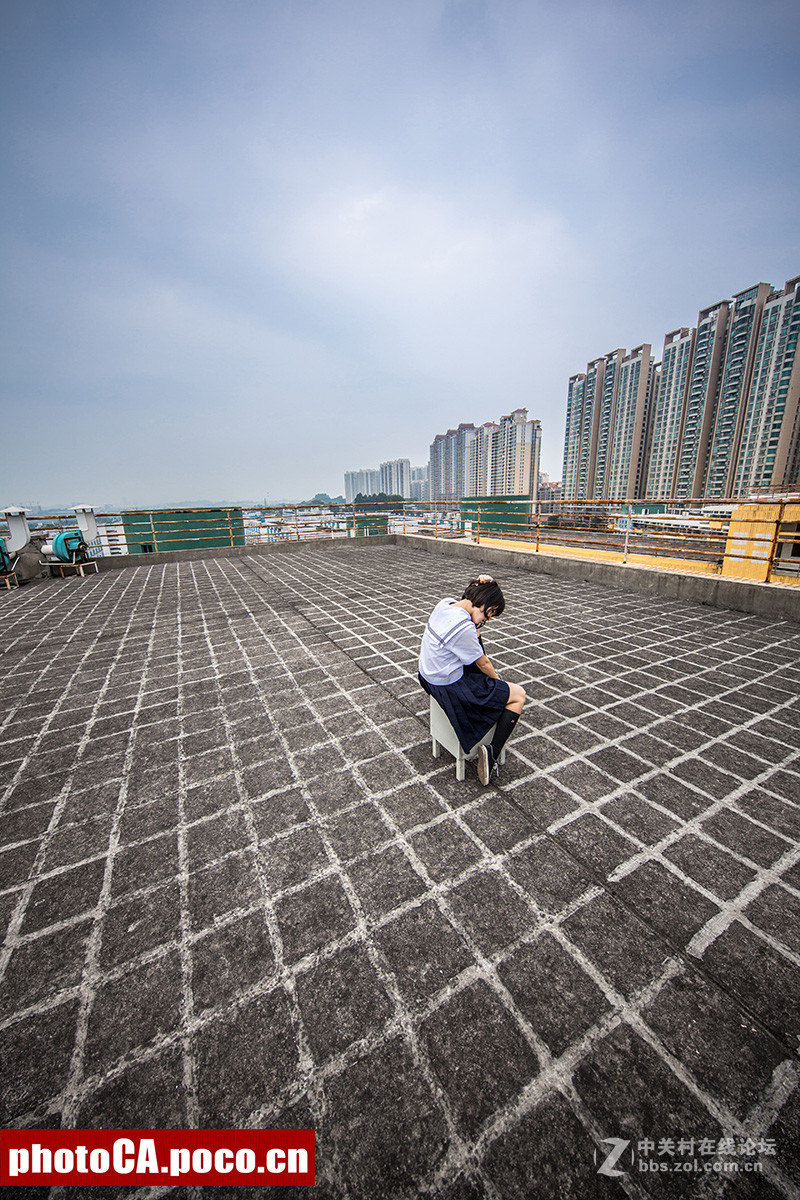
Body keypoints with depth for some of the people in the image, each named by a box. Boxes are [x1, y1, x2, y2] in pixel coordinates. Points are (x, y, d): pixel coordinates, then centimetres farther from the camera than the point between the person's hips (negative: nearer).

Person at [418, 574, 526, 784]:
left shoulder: (444, 603, -4)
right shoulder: (463, 628, -30)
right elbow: (483, 663, -14)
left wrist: (482, 586, -2)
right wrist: (497, 678, 8)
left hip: (430, 675, 9)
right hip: (450, 689, -9)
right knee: (519, 695, 3)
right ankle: (492, 754, 2)